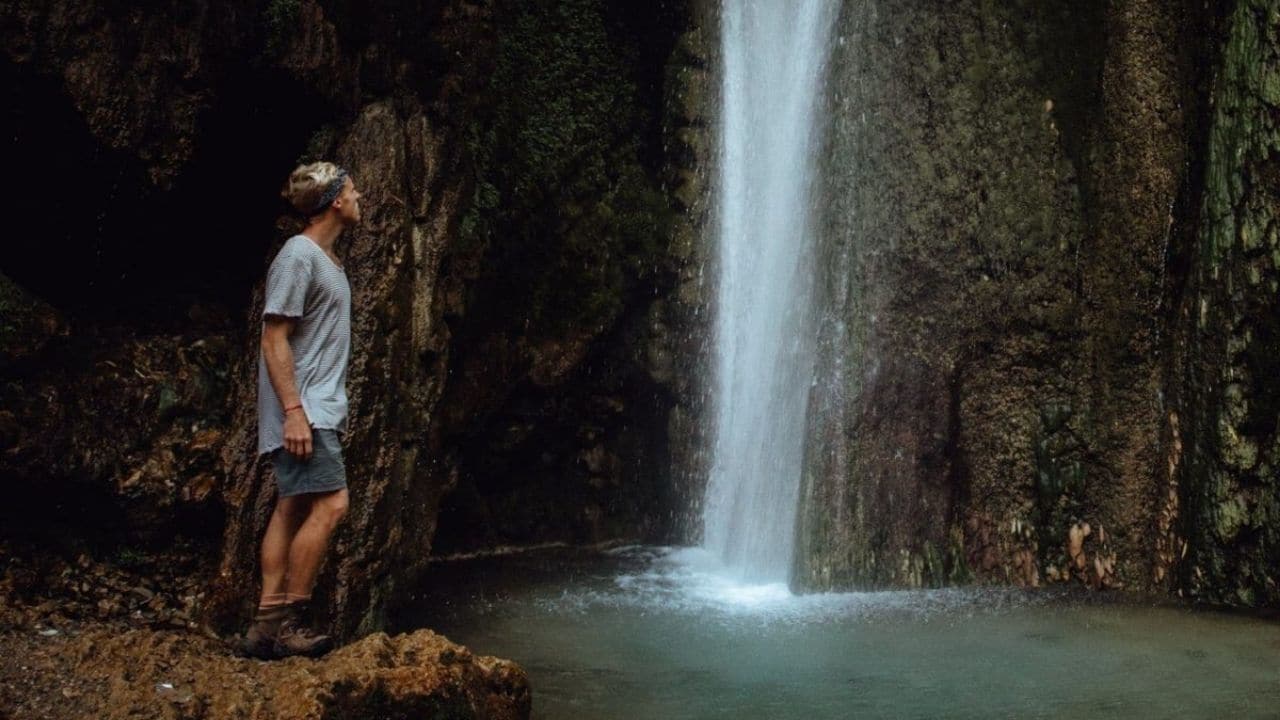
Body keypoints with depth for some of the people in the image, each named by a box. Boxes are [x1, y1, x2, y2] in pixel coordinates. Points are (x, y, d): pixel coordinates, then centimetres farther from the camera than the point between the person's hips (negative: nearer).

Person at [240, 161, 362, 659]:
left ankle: (267, 625, 10)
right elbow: (275, 340, -16)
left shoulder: (327, 260, 17)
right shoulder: (298, 255, -12)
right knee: (330, 505, -14)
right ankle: (288, 620, -7)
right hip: (302, 411, -10)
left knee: (292, 510, 7)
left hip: (319, 411, 10)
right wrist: (294, 411, -22)